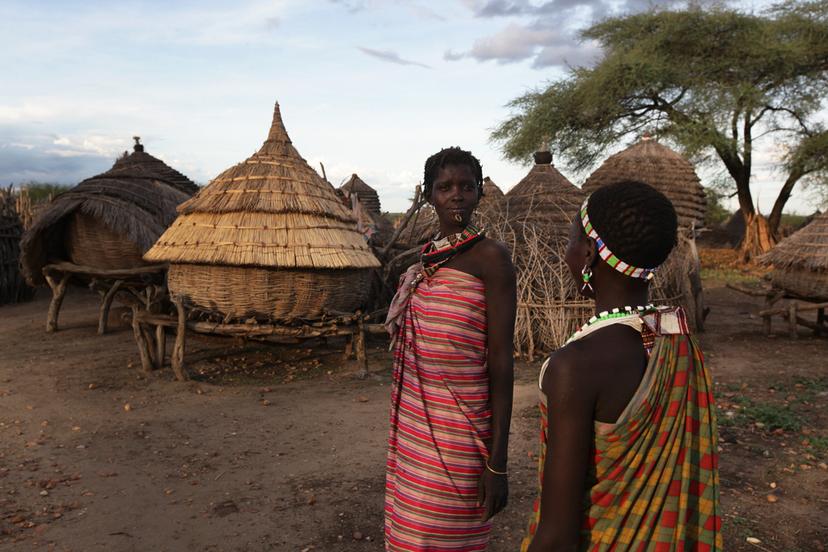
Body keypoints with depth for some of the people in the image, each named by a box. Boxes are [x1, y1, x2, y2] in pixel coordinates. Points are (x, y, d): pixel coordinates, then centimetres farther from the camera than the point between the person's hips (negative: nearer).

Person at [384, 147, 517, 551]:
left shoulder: (491, 257, -11)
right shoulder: (425, 259, 9)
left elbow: (501, 360, -14)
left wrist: (497, 461, -15)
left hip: (459, 434, -6)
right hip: (413, 427, 6)